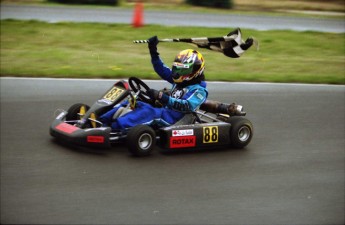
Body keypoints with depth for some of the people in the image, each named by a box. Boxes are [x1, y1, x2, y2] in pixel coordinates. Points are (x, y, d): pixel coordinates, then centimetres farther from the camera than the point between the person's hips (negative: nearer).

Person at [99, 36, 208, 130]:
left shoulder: (199, 90, -6)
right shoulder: (179, 82, 21)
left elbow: (187, 106, -24)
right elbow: (162, 70, 25)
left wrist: (162, 97, -33)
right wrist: (153, 51, 14)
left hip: (173, 118, -9)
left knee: (149, 112, -35)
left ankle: (114, 127, -50)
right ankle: (102, 121, -17)